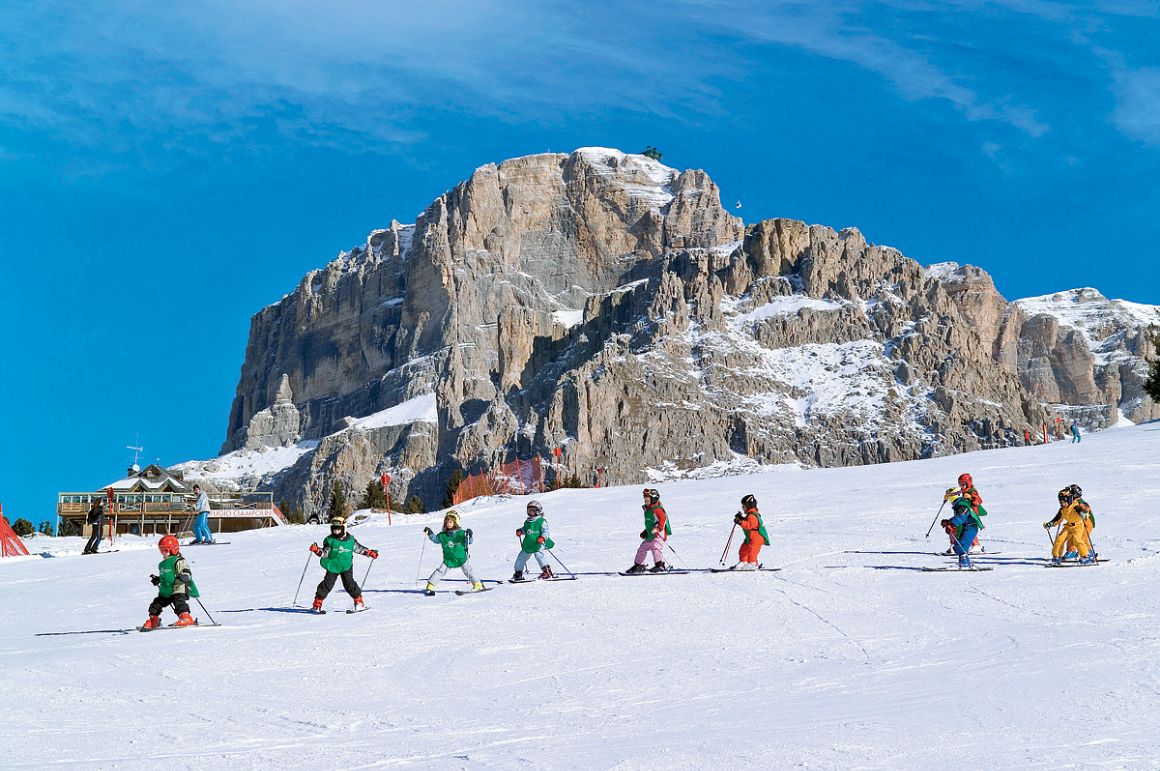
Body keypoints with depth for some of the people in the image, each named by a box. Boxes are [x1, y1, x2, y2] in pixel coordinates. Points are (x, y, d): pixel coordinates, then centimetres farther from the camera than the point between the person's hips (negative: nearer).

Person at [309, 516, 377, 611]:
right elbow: (325, 553, -5)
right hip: (333, 566, 0)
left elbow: (358, 548, 13)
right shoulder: (330, 540, -4)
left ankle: (359, 602, 4)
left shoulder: (350, 539, 0)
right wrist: (317, 550, -23)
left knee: (349, 584, -9)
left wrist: (370, 552, 9)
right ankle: (317, 604, 2)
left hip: (346, 567, 0)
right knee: (327, 584, -5)